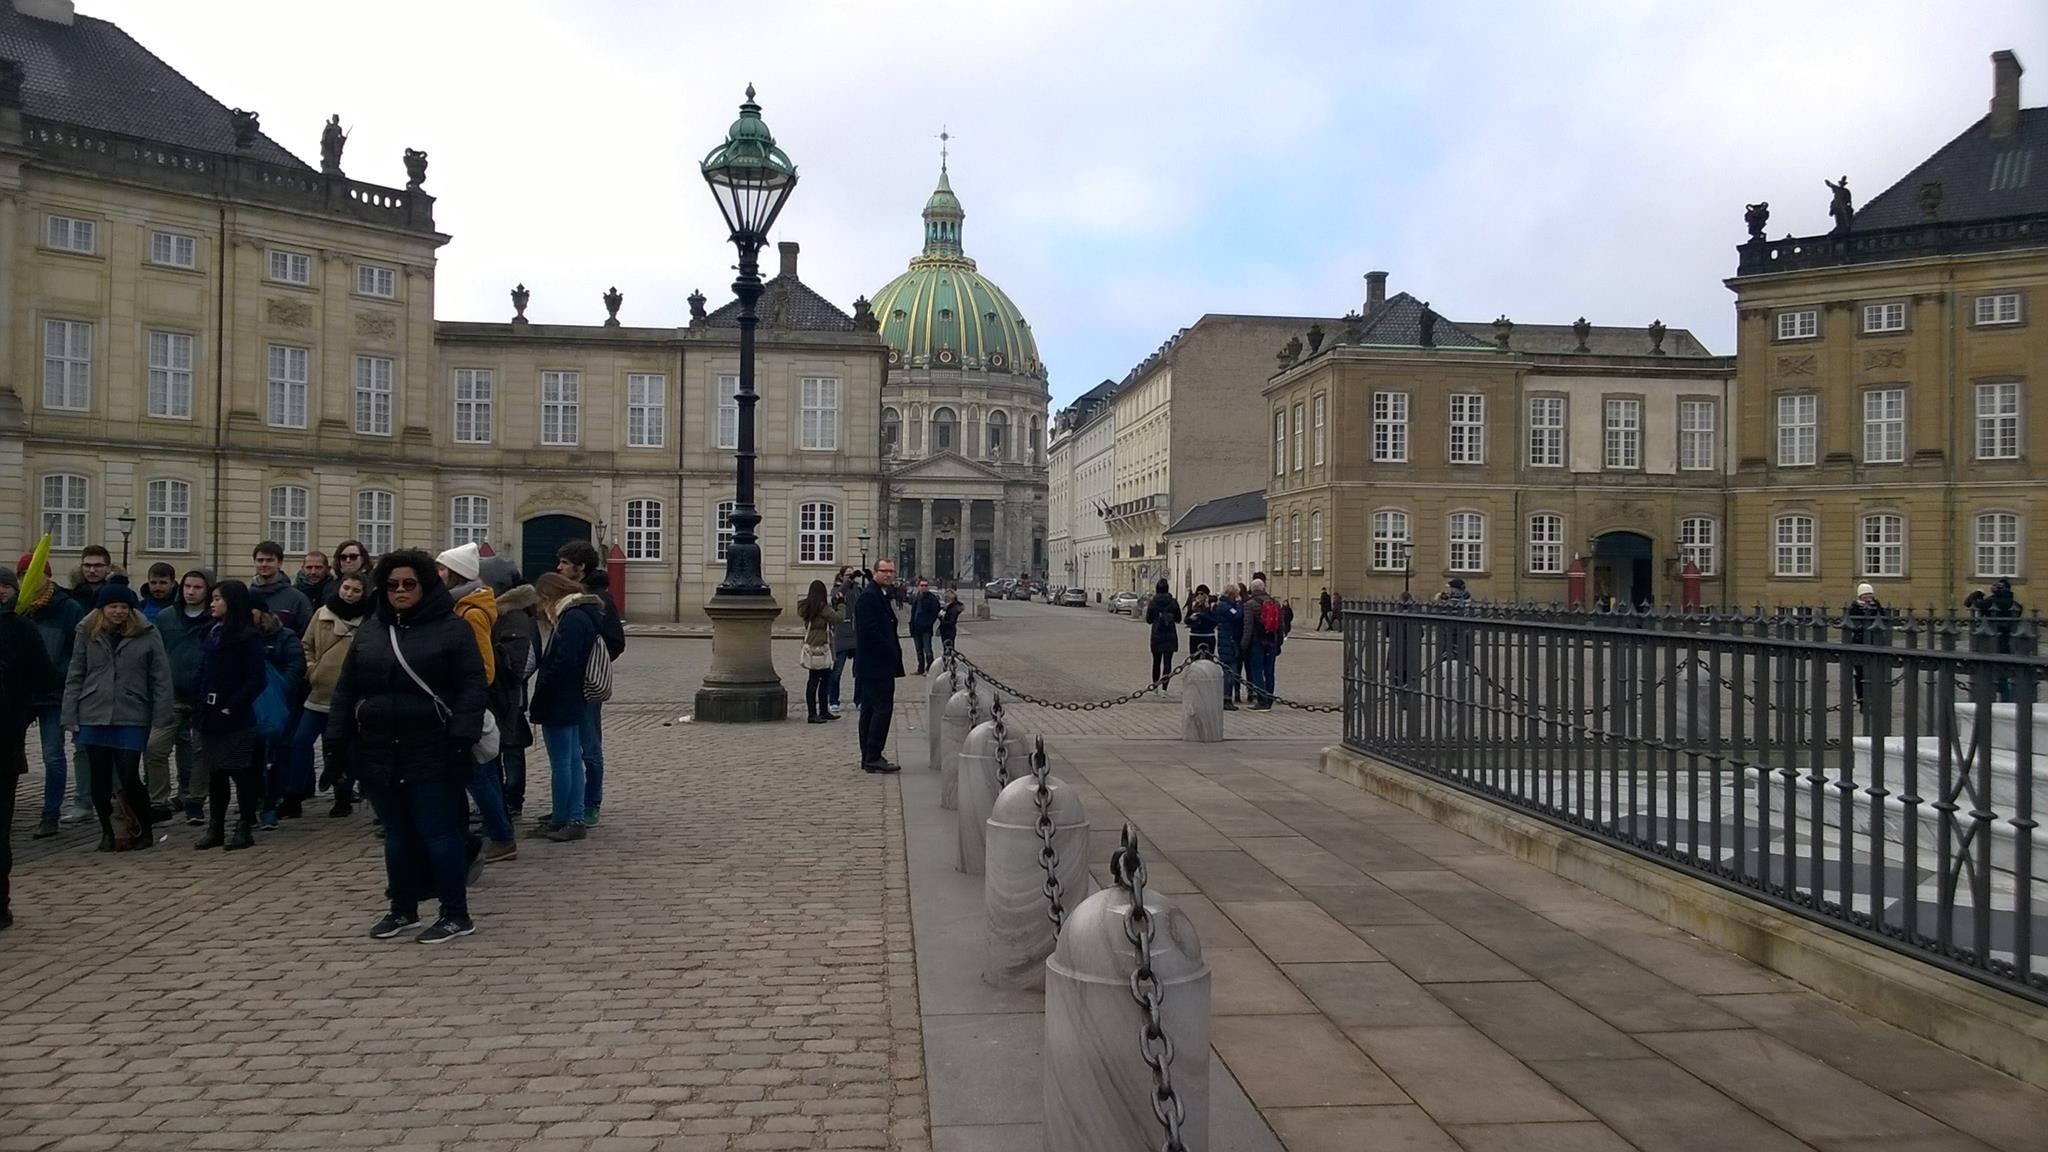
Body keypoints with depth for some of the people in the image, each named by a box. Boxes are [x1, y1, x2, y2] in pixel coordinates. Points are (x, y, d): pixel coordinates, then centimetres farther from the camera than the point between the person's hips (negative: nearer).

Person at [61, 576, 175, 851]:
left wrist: (160, 721, -6)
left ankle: (146, 829, 15)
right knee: (100, 779, 7)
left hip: (132, 718, -3)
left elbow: (161, 679, -2)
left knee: (129, 777, -5)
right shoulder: (87, 633, 5)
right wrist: (70, 717, 2)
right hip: (93, 717, 3)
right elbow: (75, 677, 7)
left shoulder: (147, 634, -2)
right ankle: (107, 832, 21)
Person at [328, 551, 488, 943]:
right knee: (398, 833, 15)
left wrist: (462, 735, -19)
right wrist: (338, 737, 8)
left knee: (438, 831, -4)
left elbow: (472, 686, -10)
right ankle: (402, 908, 27)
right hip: (382, 749, 6)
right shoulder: (369, 630, 11)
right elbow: (347, 687, 14)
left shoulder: (452, 628, -6)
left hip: (432, 750, -5)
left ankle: (456, 914, 4)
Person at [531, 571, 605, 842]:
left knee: (561, 763, -2)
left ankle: (562, 819, 6)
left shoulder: (572, 619, -18)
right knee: (573, 760, 14)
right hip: (574, 701, 10)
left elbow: (562, 664, -23)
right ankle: (574, 817, 20)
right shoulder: (584, 614, 13)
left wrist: (539, 697, -15)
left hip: (559, 703, -10)